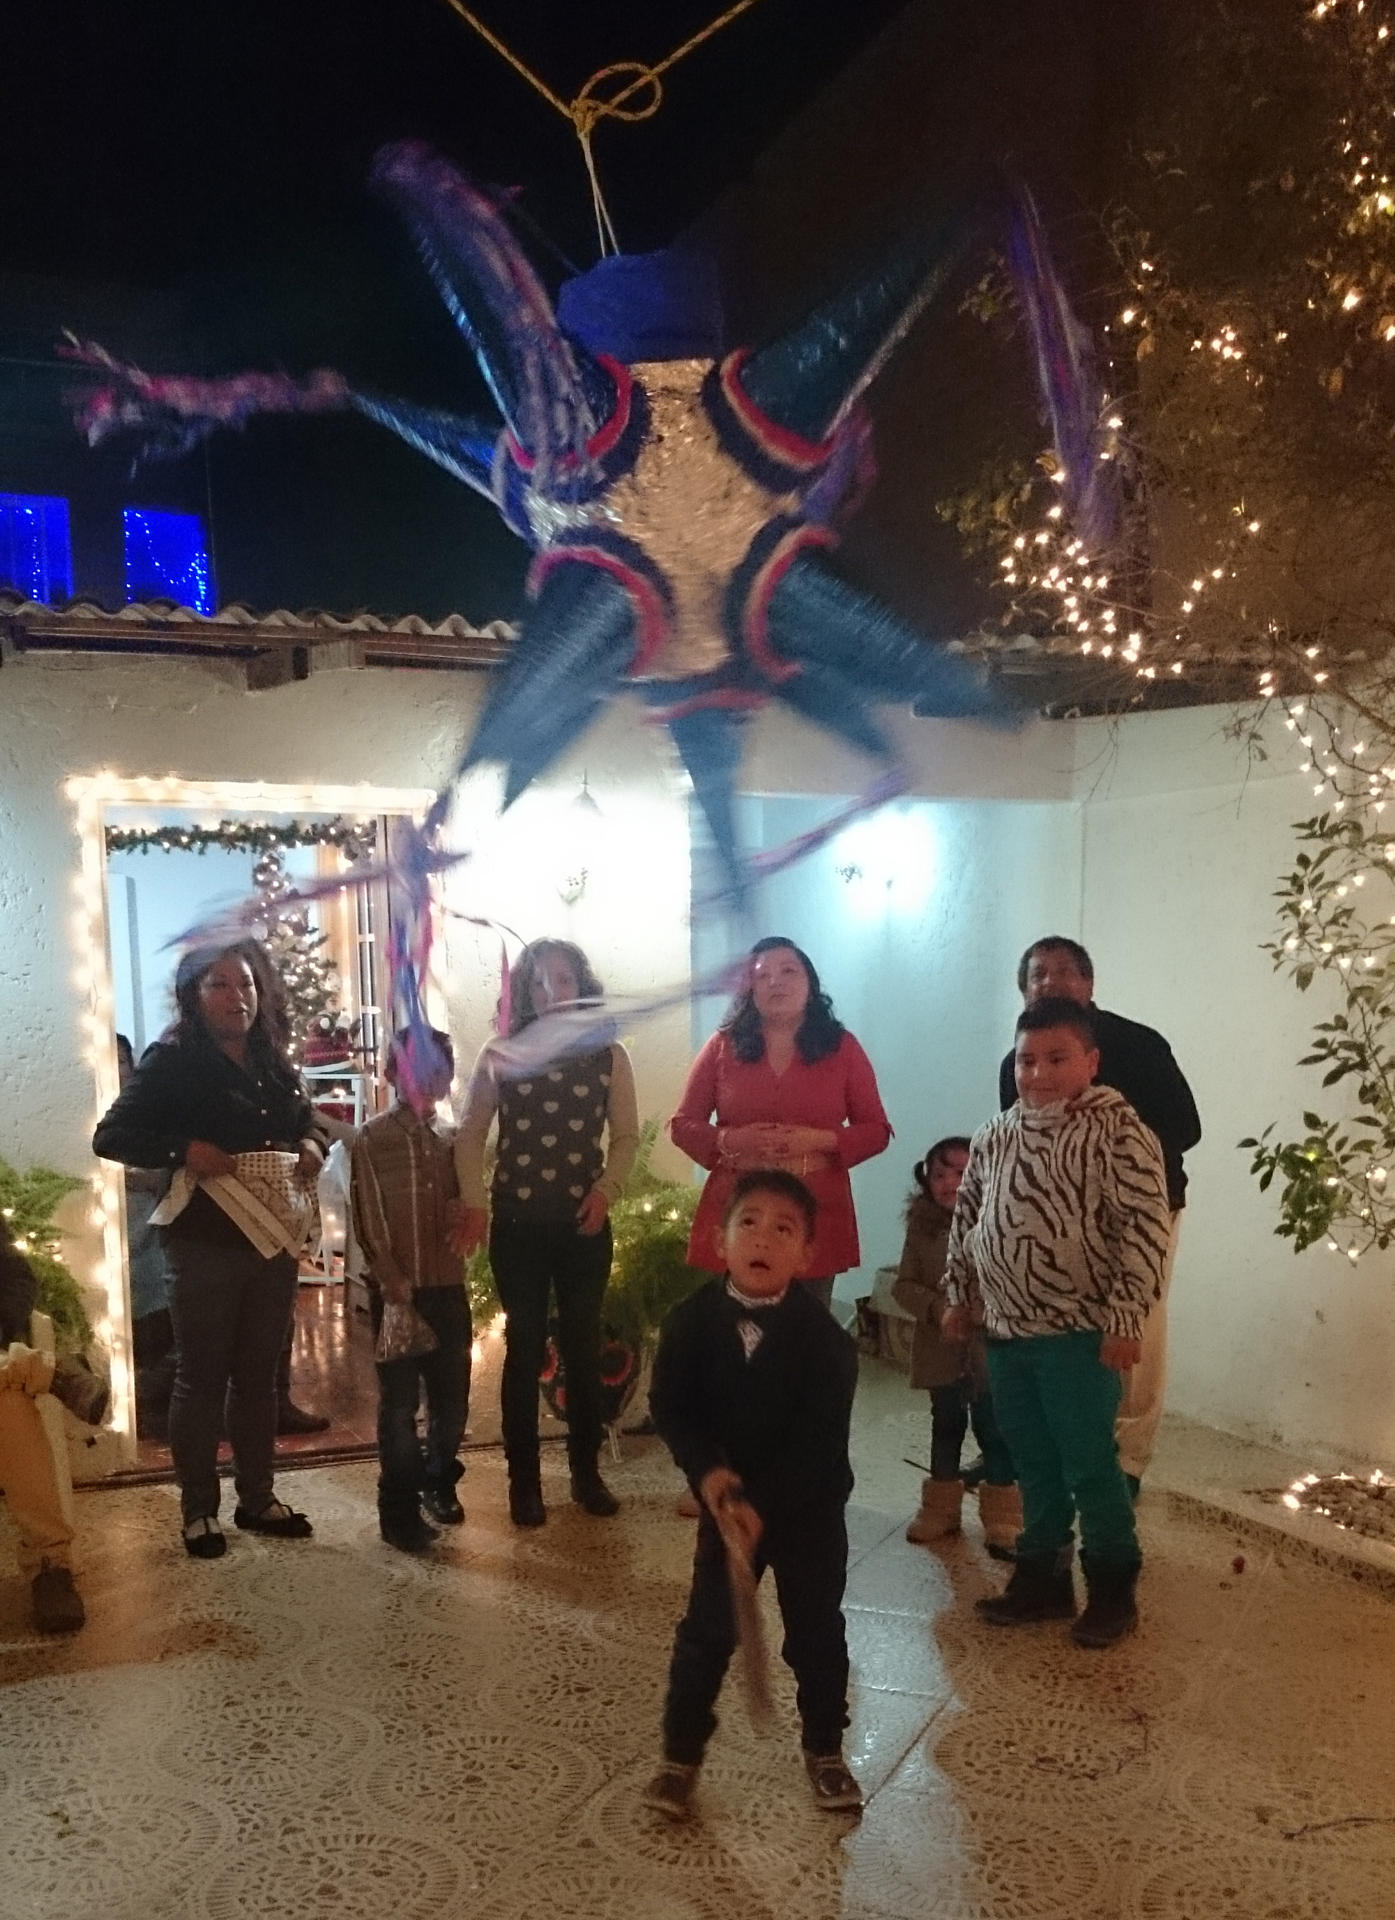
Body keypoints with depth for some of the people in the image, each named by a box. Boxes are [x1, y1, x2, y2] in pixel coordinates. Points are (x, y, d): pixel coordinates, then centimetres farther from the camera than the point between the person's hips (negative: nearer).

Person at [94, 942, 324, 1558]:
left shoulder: (274, 1063, 9)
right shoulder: (171, 1062, -8)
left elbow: (304, 1122, 23)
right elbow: (110, 1135, -12)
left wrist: (312, 1147, 1)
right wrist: (185, 1151, -24)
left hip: (274, 1240, 6)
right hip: (206, 1244, -5)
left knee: (258, 1374, 14)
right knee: (202, 1377, 5)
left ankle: (257, 1498, 26)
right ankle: (199, 1511, 17)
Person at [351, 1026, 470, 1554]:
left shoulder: (452, 1141, 10)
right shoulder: (369, 1140, -2)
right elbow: (369, 1220, -6)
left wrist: (464, 1219, -7)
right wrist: (393, 1280, -14)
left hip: (448, 1288, 4)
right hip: (397, 1289, -4)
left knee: (453, 1394, 11)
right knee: (400, 1401, 2)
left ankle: (440, 1481, 33)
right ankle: (399, 1508, 14)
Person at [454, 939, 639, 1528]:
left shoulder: (609, 1057, 1)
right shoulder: (499, 1057, 0)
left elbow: (626, 1135, 7)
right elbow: (470, 1135, 3)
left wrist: (606, 1188, -8)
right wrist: (473, 1203, -6)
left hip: (584, 1224, 1)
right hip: (517, 1224, -1)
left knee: (583, 1346, 9)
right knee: (524, 1347, 5)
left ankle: (587, 1471, 24)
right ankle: (523, 1480, 16)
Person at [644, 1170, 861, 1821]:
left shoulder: (823, 1336, -20)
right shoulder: (691, 1321, -13)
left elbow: (820, 1439, -21)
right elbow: (669, 1407, -10)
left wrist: (765, 1507, -27)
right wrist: (707, 1470, -25)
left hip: (810, 1507, -1)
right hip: (726, 1501, 1)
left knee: (817, 1632, 11)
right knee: (706, 1631, 7)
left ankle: (824, 1749, 32)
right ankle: (680, 1754, 23)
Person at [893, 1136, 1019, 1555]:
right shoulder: (922, 1225, -2)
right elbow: (904, 1285, -2)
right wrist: (938, 1309, -18)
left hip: (992, 1348, -3)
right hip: (941, 1350, 3)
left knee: (994, 1432, 4)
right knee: (946, 1427, 19)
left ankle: (1003, 1520, 17)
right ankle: (940, 1509, 33)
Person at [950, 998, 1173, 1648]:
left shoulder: (1118, 1132, -12)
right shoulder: (994, 1136, 7)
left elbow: (1147, 1228, -16)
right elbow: (966, 1218, 18)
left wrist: (1124, 1318, -18)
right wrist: (960, 1295, 19)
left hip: (1079, 1333, -6)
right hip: (1007, 1332, 6)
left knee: (1089, 1465, 2)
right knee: (1034, 1465, 16)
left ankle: (1112, 1589, 19)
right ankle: (1041, 1577, 29)